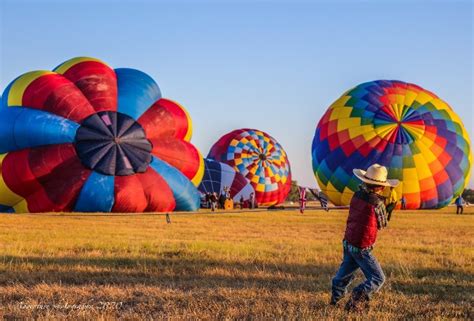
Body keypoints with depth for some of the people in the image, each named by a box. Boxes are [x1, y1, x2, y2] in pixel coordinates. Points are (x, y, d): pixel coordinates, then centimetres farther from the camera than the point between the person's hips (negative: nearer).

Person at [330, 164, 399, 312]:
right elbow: (382, 224, -2)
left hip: (348, 242, 8)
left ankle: (336, 296, 38)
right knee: (377, 278, 0)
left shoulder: (357, 195, -1)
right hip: (361, 248, -8)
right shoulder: (377, 203, -19)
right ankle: (355, 302, -8)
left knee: (345, 273, 26)